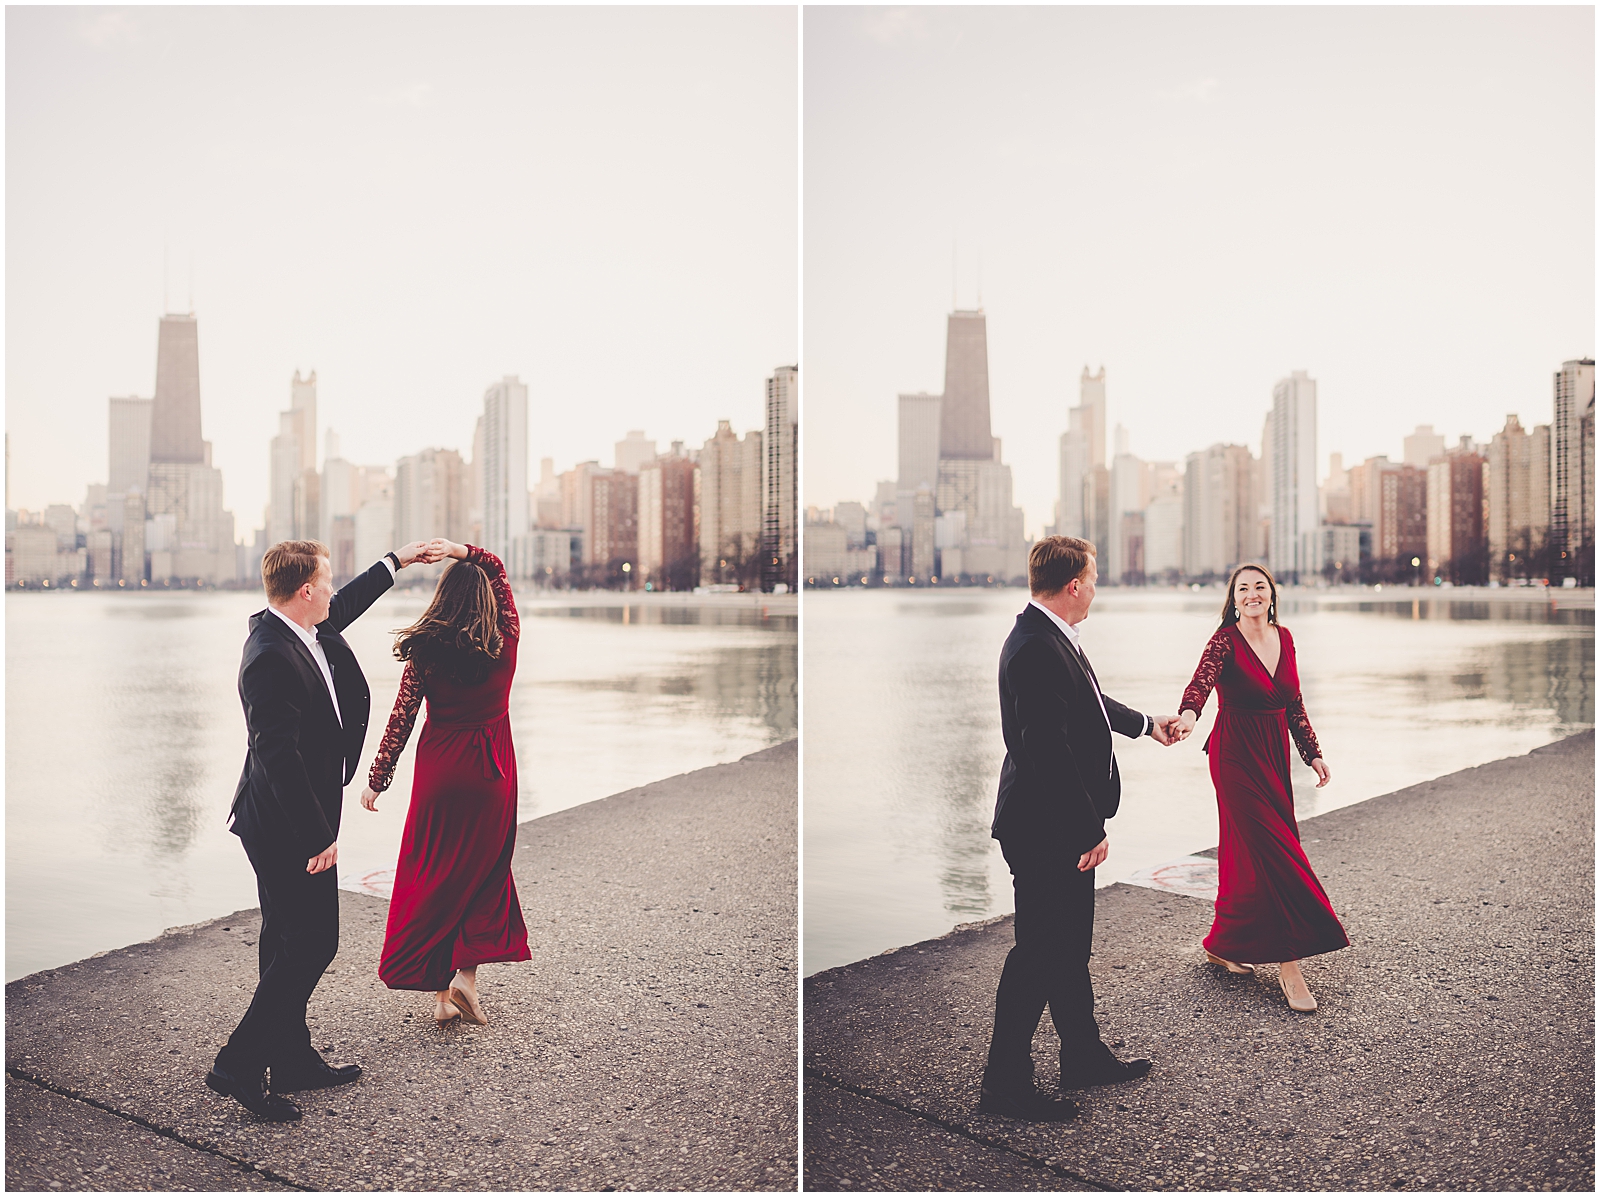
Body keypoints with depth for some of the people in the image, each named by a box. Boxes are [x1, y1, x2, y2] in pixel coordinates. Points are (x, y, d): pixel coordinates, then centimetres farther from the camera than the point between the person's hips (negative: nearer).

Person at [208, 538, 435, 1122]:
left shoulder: (303, 633, 4)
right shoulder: (272, 657, -25)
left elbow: (343, 606, 27)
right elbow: (279, 755, -28)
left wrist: (395, 562, 37)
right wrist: (317, 836, -25)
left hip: (291, 825, 10)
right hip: (286, 827, -10)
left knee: (289, 944, 17)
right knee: (312, 944, -4)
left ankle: (293, 1059, 29)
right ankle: (239, 1065, 3)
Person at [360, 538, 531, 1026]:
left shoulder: (425, 651, -9)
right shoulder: (505, 641, -6)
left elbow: (401, 719, -5)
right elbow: (498, 569, 8)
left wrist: (376, 779, 3)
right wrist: (465, 552, -8)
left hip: (439, 772, 0)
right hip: (491, 774, 0)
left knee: (434, 875, 10)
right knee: (483, 873, 14)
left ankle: (441, 993, 14)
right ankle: (466, 973, 2)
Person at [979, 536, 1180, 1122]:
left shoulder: (1052, 639, 9)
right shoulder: (1036, 649, -24)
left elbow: (1090, 701, 27)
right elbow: (1047, 749, -27)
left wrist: (1146, 723, 42)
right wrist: (1089, 830, -23)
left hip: (1064, 826, 10)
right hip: (1044, 830, -10)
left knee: (1070, 944, 20)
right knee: (1039, 950, -1)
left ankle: (1083, 1057, 35)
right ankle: (1005, 1082, 11)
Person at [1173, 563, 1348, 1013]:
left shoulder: (1283, 638, 7)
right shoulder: (1226, 641, -12)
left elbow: (1294, 704, 14)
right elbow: (1202, 679, -32)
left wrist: (1313, 753, 13)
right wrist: (1189, 714, -51)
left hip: (1275, 755, 6)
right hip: (1237, 756, -6)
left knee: (1247, 853, 11)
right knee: (1275, 855, -9)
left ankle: (1223, 944, 27)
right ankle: (1289, 966, -4)